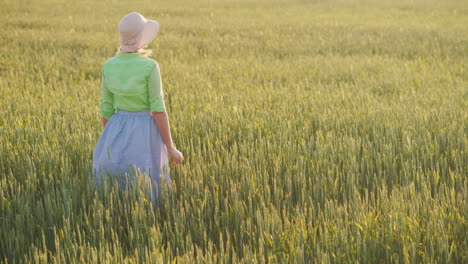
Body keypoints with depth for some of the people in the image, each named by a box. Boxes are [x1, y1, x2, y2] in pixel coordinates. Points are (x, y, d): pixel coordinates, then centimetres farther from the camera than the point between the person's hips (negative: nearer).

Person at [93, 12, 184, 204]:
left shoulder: (109, 66, 0)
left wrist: (109, 142, 16)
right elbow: (158, 109, -14)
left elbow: (106, 109, 4)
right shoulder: (149, 66, -14)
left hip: (118, 132, 5)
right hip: (145, 133, -4)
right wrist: (170, 148, -7)